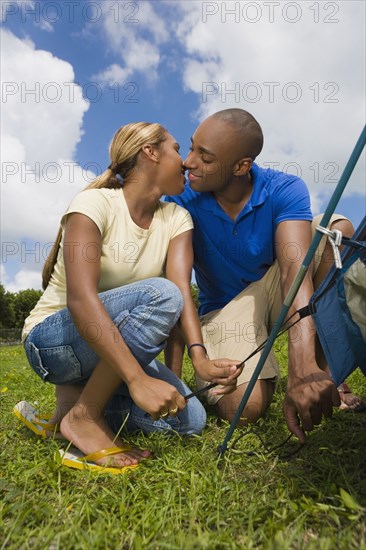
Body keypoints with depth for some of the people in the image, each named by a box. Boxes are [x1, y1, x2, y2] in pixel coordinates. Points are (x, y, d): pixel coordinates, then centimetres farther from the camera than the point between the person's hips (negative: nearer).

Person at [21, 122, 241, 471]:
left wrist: (199, 357, -32)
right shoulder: (95, 203, -18)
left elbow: (183, 288, -14)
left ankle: (79, 394, 4)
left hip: (112, 344, 5)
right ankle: (82, 414, -16)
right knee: (160, 295, -30)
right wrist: (137, 379, -40)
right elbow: (80, 298, -31)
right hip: (53, 339, -5)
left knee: (189, 420, -12)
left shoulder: (176, 219, 0)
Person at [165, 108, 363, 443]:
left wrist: (302, 368, -49)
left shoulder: (284, 190, -19)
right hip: (223, 308, -1)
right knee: (244, 408, -28)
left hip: (272, 291, 2)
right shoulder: (183, 201, -18)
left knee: (337, 229, -23)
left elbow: (294, 269, -35)